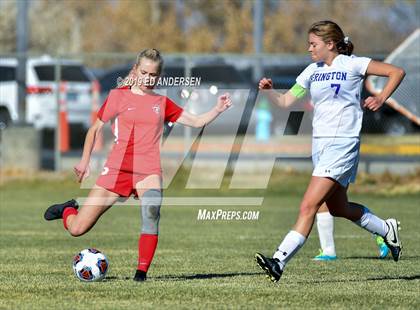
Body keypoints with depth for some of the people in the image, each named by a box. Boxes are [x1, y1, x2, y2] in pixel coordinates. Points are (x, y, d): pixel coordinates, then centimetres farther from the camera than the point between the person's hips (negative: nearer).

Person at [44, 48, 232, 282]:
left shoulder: (162, 103, 14)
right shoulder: (118, 96, 8)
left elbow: (196, 122, 14)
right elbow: (95, 129, 14)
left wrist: (218, 110, -2)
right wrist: (85, 160, 6)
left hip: (148, 170, 1)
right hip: (117, 168, -1)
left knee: (152, 209, -34)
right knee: (77, 229, -4)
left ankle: (142, 272, -27)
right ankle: (68, 210, 34)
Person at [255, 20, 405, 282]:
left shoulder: (352, 64, -5)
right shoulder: (312, 71, 12)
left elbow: (397, 72, -2)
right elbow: (286, 101, 11)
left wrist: (381, 99, -13)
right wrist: (269, 91, -7)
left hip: (342, 144, -8)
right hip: (320, 143, 8)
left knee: (309, 206, -16)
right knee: (338, 207, 19)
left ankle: (279, 262, -22)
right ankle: (387, 230, 41)